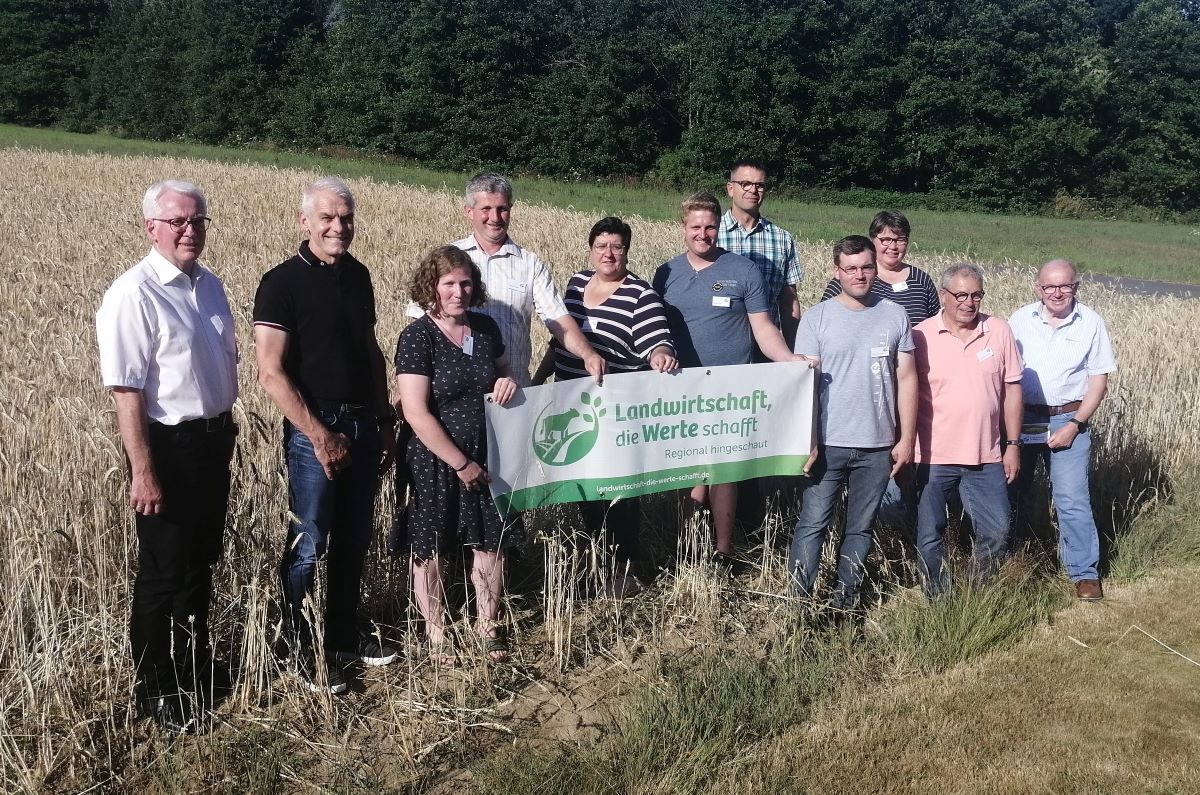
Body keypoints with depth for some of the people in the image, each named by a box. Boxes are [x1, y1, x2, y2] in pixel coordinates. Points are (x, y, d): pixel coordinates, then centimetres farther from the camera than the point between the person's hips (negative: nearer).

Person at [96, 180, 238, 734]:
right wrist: (143, 473, -22)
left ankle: (195, 667, 39)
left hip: (213, 442, 8)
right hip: (168, 446, -8)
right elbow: (126, 392, -21)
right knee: (163, 573, 5)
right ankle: (156, 691, 22)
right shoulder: (133, 295, -18)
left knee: (202, 563, 21)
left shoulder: (209, 285, 6)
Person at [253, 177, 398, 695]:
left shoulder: (357, 276, 8)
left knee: (353, 538, 14)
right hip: (314, 427, -6)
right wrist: (320, 436, -17)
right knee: (308, 544, 1)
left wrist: (386, 420, 15)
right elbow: (270, 374, -16)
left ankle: (344, 637, 30)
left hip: (363, 425, 6)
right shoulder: (283, 283, -11)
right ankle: (301, 651, 17)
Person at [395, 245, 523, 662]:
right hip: (435, 463, -5)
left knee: (491, 543, 11)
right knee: (430, 549, 9)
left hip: (486, 458, 5)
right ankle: (435, 634, 28)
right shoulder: (417, 338, -15)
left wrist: (507, 380, -6)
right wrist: (461, 464, -16)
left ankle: (489, 626, 31)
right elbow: (416, 414, -19)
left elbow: (501, 370, 20)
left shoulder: (485, 328, 2)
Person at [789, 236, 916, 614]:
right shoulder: (816, 317, -2)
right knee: (812, 523, -1)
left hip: (878, 446, 2)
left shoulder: (895, 317, 4)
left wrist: (906, 439, 2)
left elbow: (906, 380, 6)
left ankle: (846, 603, 20)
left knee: (860, 528, 10)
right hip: (828, 443, -2)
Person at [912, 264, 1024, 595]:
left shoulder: (999, 331, 2)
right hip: (933, 457, -2)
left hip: (986, 457, 2)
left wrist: (1013, 444, 4)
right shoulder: (920, 336, -6)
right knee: (929, 537, 5)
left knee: (996, 534, 7)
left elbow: (1012, 389, 6)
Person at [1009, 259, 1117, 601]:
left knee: (1072, 499, -7)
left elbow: (1099, 379, -2)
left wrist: (1075, 425, -10)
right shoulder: (1020, 320, 0)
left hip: (1068, 420, -2)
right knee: (1010, 493, 12)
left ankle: (1085, 572, 5)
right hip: (1020, 419, 2)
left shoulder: (1091, 323, -4)